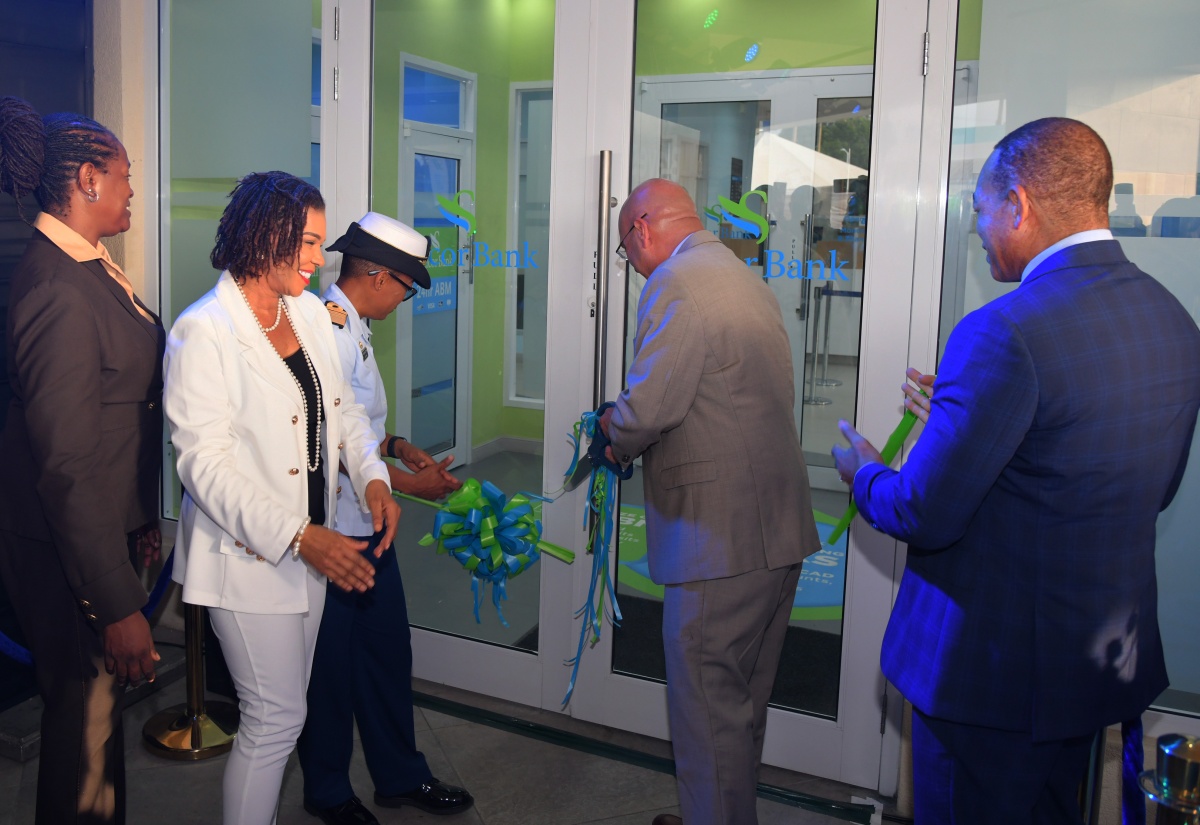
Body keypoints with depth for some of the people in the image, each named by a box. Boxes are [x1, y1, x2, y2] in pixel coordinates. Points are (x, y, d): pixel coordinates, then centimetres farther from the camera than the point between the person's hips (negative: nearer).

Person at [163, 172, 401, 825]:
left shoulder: (310, 311, 7)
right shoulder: (203, 331, -16)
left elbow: (343, 407, 13)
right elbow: (204, 464, -20)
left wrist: (373, 477, -6)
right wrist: (299, 537, -27)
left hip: (311, 545, 7)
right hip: (248, 553, -7)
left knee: (283, 710, 18)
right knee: (275, 719, 0)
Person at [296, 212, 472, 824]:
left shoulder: (352, 328, 11)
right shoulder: (325, 331, -21)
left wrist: (396, 445, 6)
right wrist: (407, 483, -15)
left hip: (368, 523, 9)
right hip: (331, 528, -9)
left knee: (388, 651, 18)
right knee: (331, 665, 9)